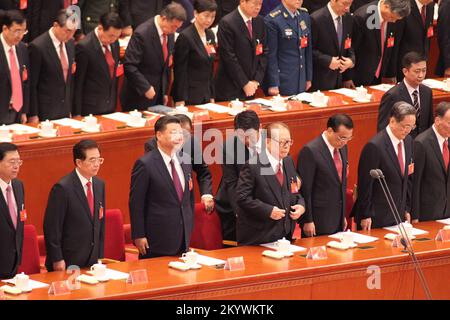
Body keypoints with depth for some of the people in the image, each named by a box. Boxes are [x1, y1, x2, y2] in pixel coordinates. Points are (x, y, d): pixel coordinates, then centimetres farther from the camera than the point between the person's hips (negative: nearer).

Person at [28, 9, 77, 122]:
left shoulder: (70, 43, 5)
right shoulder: (37, 47, -16)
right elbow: (31, 84, -12)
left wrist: (70, 109, 14)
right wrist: (33, 115, -12)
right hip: (45, 112, -6)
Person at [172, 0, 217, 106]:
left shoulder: (210, 35, 10)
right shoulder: (185, 37, -13)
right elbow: (180, 70, -13)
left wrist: (212, 96, 13)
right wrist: (180, 100, -15)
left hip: (205, 96, 7)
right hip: (189, 97, -7)